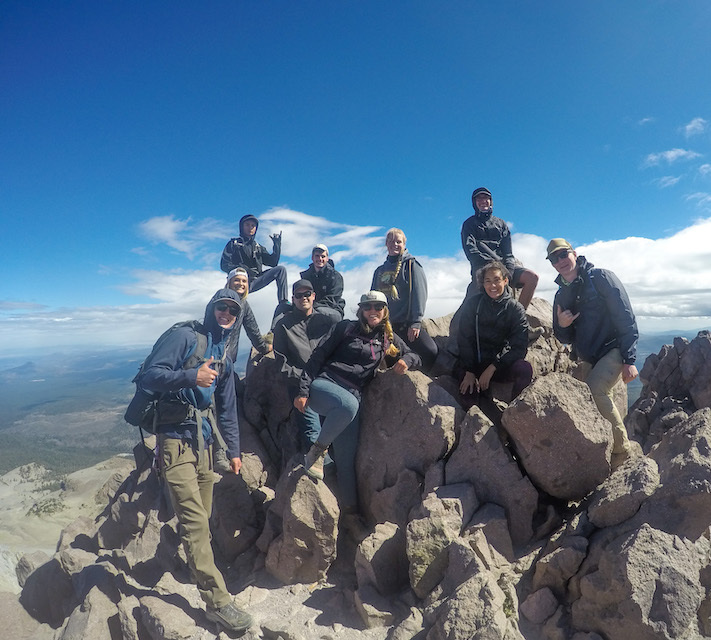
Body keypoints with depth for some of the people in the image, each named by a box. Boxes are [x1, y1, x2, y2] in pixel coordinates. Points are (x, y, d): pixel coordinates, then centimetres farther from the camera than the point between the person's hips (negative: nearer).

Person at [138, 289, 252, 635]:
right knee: (194, 521, -7)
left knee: (202, 517, 13)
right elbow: (149, 376, -15)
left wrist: (234, 449, 17)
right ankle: (217, 600, -1)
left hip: (203, 440, 7)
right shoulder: (186, 337, -7)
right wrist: (193, 376, -29)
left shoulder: (224, 355, 14)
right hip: (176, 438, -7)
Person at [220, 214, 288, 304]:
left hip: (255, 281, 3)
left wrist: (277, 244, 7)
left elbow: (273, 262, 16)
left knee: (281, 269, -12)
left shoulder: (258, 247, 26)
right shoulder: (233, 243, 13)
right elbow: (223, 265, 2)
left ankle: (283, 303, -23)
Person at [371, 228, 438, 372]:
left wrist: (416, 322, -14)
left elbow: (419, 293, -5)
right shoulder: (379, 270, 19)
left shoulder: (411, 264, 4)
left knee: (431, 352, -21)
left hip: (406, 323, -5)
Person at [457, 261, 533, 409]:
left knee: (525, 369, -30)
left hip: (501, 363, 0)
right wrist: (469, 371, -11)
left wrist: (492, 368, -18)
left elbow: (519, 347, -9)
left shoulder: (516, 309, -2)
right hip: (474, 363, 0)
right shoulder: (472, 304, 0)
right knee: (469, 401, -21)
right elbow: (464, 340, -2)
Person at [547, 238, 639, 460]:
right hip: (587, 359, 6)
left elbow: (626, 319, -11)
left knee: (594, 390, -25)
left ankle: (622, 449, -11)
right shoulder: (561, 295, 10)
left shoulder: (600, 277, -6)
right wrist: (561, 326, -11)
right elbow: (566, 339, 14)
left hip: (612, 350, -6)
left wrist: (629, 360, -16)